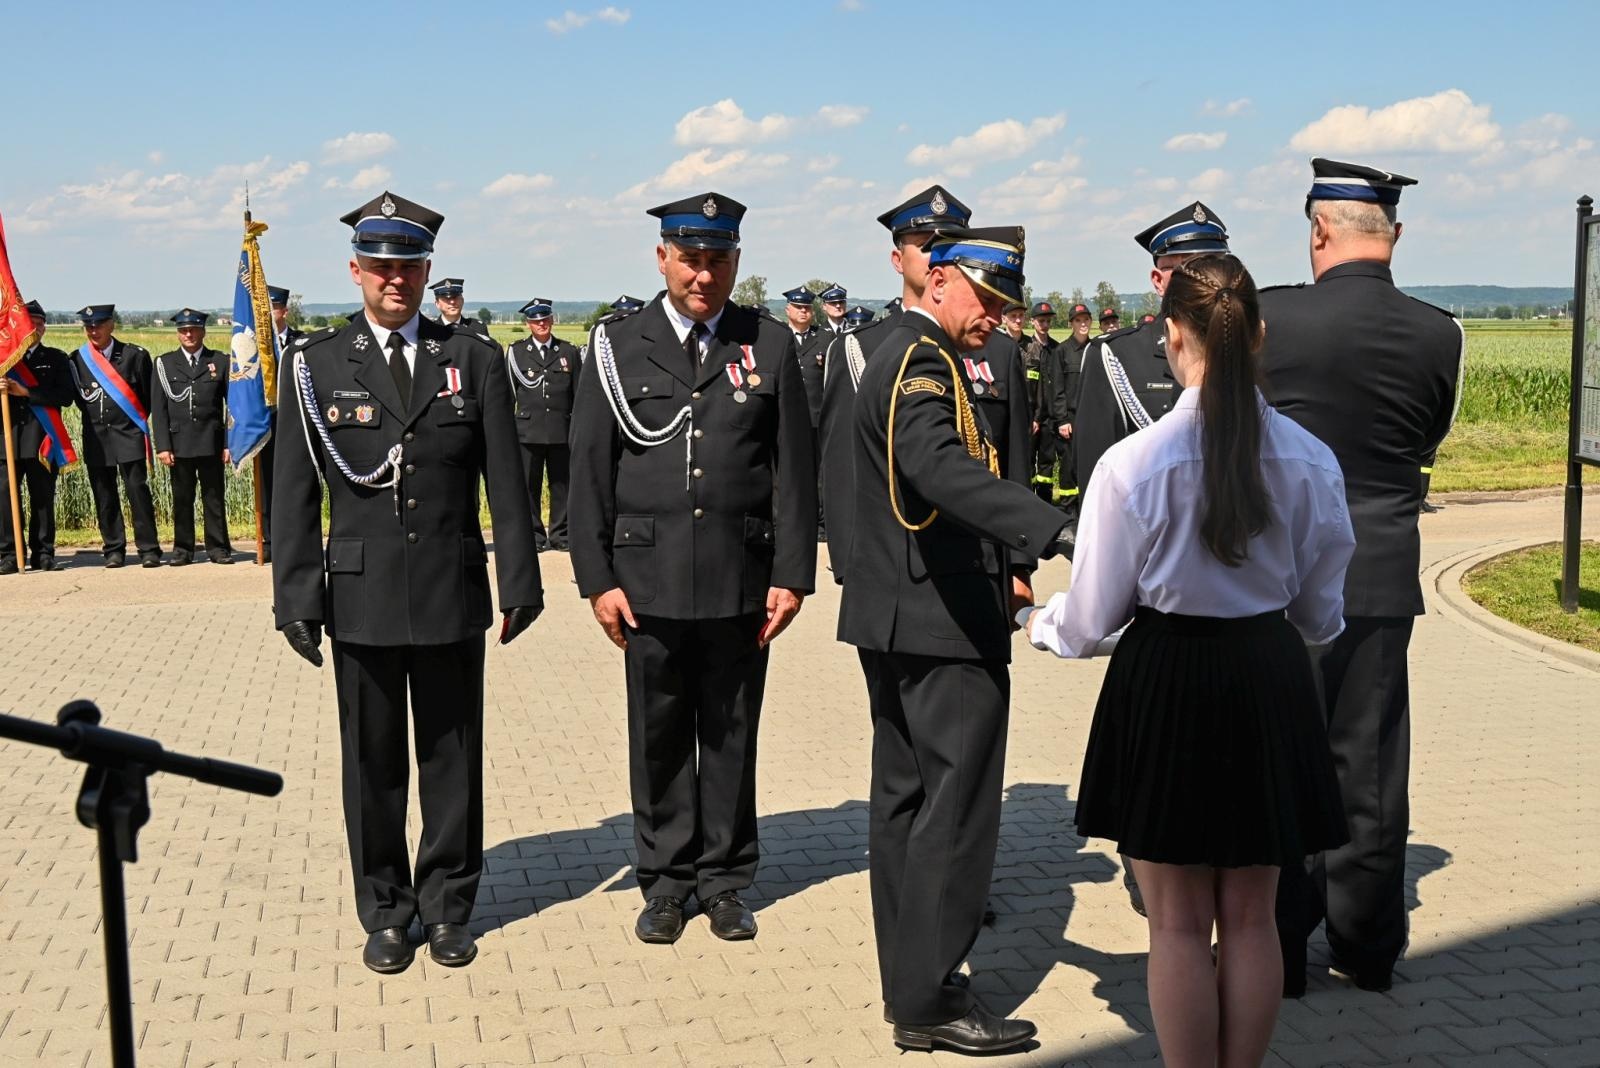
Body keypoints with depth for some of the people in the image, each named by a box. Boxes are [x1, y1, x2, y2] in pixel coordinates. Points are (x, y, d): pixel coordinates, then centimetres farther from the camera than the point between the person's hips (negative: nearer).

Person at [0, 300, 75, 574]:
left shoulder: (56, 358, 10)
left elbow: (65, 396, -4)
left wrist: (26, 392, -12)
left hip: (42, 438, -1)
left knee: (43, 497, 2)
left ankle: (43, 554, 8)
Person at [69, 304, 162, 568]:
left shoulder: (134, 355, 0)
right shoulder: (76, 360, 6)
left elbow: (149, 396, 5)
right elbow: (78, 398, 14)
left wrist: (137, 421, 7)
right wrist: (94, 418, 8)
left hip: (129, 436, -2)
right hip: (95, 439, 3)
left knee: (138, 492, -6)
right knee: (104, 497, 5)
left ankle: (149, 550, -2)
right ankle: (114, 550, 13)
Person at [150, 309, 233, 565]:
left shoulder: (220, 361, 7)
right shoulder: (164, 363, 8)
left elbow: (232, 404, 5)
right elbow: (158, 408, 5)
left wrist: (230, 443, -2)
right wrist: (162, 446, -3)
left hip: (212, 443, 0)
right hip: (179, 444, 1)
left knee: (215, 497, 3)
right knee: (182, 498, 5)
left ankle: (217, 547, 10)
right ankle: (183, 549, 13)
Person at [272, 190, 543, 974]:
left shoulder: (472, 360, 4)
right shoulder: (315, 365, 2)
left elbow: (506, 483, 2)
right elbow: (296, 494, 1)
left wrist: (520, 583, -2)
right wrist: (295, 598, -4)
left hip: (453, 592, 1)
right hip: (360, 594, 0)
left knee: (453, 755, 9)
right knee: (373, 761, 9)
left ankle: (447, 906, 24)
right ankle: (385, 912, 24)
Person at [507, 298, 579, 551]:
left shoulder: (569, 351, 11)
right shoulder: (515, 352, 8)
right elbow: (508, 393, 9)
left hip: (562, 432, 1)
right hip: (528, 431, -1)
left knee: (562, 484, 3)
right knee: (529, 486, 2)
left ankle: (560, 535, 11)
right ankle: (533, 536, 10)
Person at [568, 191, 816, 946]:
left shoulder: (770, 344, 5)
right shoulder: (617, 345, 3)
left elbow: (794, 469, 4)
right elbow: (590, 469, 2)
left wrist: (792, 574, -1)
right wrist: (597, 578, -3)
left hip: (743, 580, 1)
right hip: (649, 578, 0)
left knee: (731, 735, 10)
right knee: (659, 738, 8)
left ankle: (724, 880, 24)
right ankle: (664, 879, 23)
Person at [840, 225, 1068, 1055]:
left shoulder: (909, 355, 17)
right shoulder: (921, 361, -16)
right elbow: (942, 468, -36)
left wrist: (1001, 564, 18)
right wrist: (1058, 531, -46)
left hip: (898, 615, 11)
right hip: (942, 621, -11)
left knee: (905, 798, 14)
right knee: (956, 803, -6)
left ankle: (907, 979, 24)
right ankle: (929, 998, 0)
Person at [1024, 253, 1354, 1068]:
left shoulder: (1133, 463, -17)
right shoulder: (1311, 461, -6)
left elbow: (1092, 619, -9)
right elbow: (1321, 614, 6)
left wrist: (1039, 624, 14)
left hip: (1166, 690, -3)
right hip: (1270, 686, 4)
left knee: (1179, 922, 10)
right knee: (1251, 915, 17)